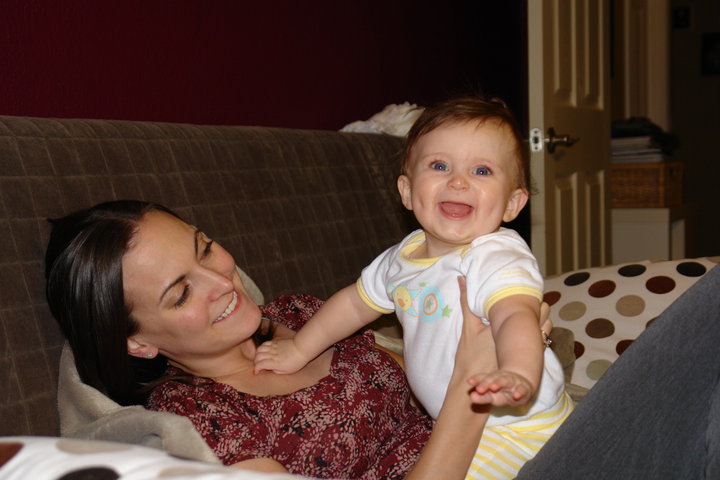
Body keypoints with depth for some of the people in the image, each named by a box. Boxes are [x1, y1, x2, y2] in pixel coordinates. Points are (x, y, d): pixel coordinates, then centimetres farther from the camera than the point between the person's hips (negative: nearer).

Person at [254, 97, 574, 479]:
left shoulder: (499, 260, -25)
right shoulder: (404, 258, 0)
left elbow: (516, 317, -44)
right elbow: (356, 302, 16)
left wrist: (517, 376, -64)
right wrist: (299, 350, 23)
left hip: (518, 429, -8)